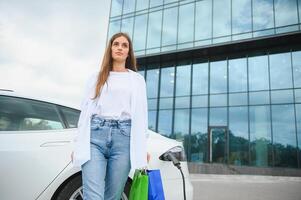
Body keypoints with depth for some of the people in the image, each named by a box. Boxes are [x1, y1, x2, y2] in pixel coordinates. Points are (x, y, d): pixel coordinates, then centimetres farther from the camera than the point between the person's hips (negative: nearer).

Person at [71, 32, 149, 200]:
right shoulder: (96, 78, 20)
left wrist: (143, 147, 1)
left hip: (124, 137, 0)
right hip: (95, 136, 0)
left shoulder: (137, 79, 17)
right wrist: (78, 144, 7)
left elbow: (141, 114, 10)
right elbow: (85, 111, 14)